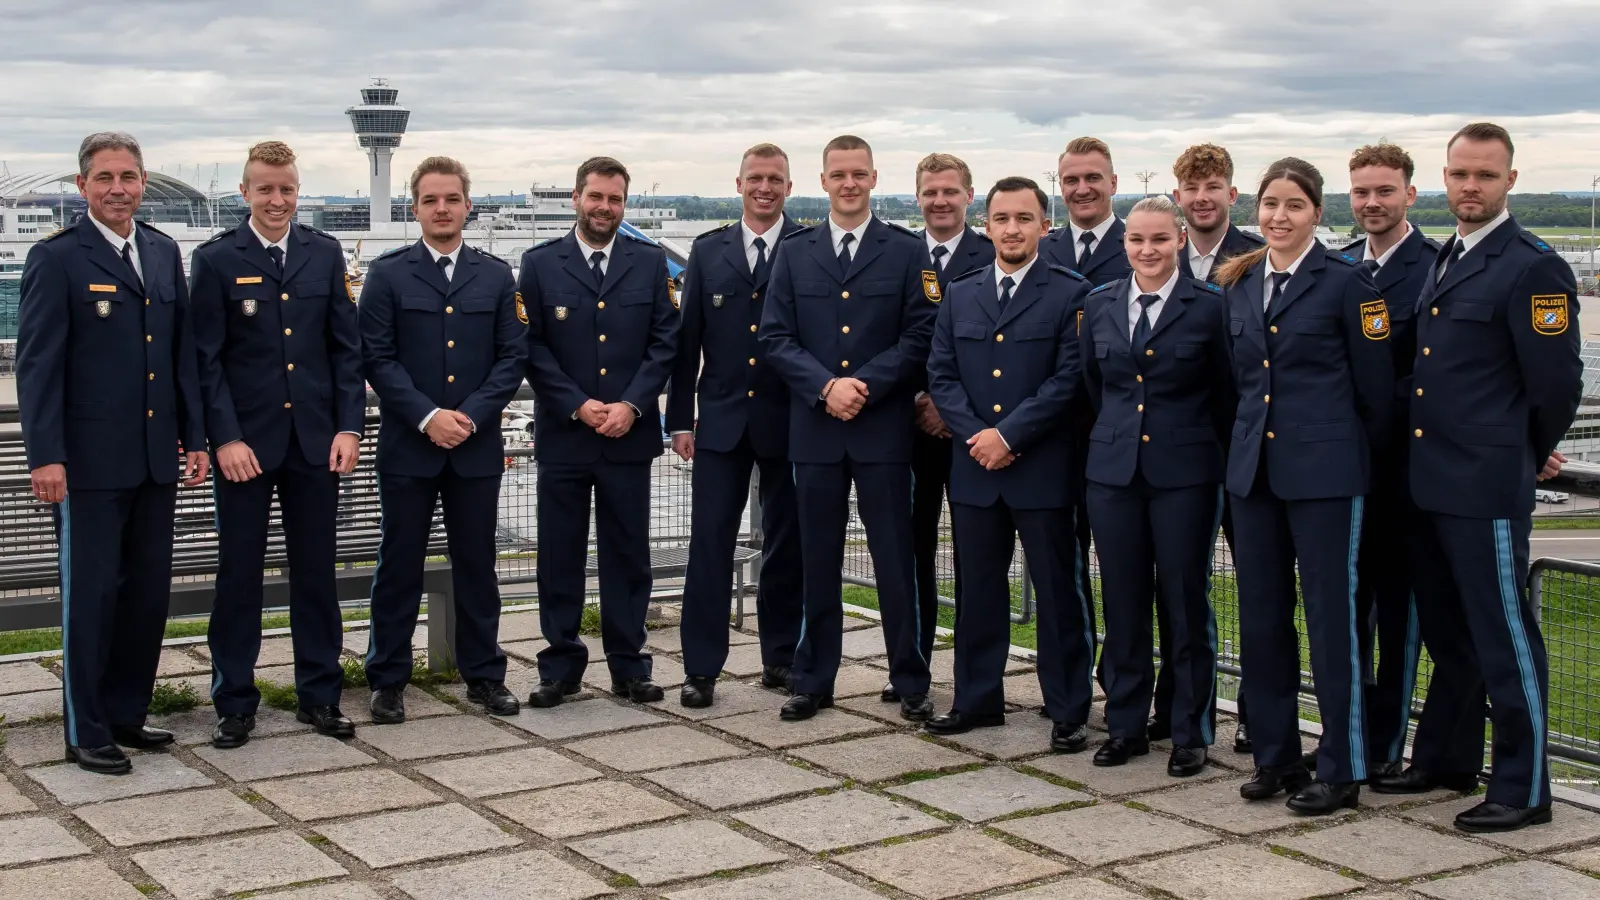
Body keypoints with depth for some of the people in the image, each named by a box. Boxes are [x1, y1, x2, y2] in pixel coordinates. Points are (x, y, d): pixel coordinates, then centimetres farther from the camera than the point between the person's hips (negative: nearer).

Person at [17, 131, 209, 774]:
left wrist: (194, 438, 9)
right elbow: (37, 365, -10)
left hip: (156, 458, 6)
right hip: (89, 461, -6)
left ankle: (126, 716, 24)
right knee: (90, 594, 2)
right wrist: (45, 456, -16)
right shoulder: (56, 258, -6)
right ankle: (86, 733, 11)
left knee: (149, 590, 10)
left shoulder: (164, 253, 11)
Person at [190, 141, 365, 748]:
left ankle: (320, 697, 20)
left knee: (316, 572, 9)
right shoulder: (216, 259, -2)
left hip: (315, 441, 3)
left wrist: (349, 426, -2)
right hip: (244, 443, -2)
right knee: (239, 574, 5)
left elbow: (347, 347, 7)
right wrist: (225, 438, -13)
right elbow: (206, 359, -5)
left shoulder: (325, 254, 6)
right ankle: (234, 704, 16)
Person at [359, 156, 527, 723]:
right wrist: (427, 417, -14)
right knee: (399, 565, 4)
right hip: (407, 445, -2)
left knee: (477, 563, 8)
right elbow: (377, 357, -4)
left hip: (477, 445, 2)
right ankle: (388, 681, 13)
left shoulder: (496, 276, 8)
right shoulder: (387, 274, 2)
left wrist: (471, 415, -9)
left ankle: (484, 675, 19)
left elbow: (513, 356, 3)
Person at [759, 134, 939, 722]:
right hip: (814, 429, 2)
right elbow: (775, 337, 4)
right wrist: (825, 387, -11)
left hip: (884, 428, -2)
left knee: (896, 558, 2)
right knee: (817, 559, 8)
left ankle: (910, 684, 11)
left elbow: (920, 336, -3)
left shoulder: (908, 252, 4)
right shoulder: (793, 253, 10)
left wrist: (865, 385, -13)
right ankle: (813, 681, 17)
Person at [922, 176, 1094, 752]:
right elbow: (940, 375, 7)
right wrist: (975, 435, -8)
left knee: (1057, 591, 2)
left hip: (1042, 469, -4)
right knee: (978, 590, 12)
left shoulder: (1070, 294, -3)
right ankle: (977, 700, 24)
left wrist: (1008, 435, -14)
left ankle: (1069, 710, 11)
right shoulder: (960, 295, 12)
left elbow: (1069, 378, -10)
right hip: (974, 468, 4)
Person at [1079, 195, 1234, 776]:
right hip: (1114, 470, 3)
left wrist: (1216, 456, 5)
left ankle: (1190, 731, 13)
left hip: (1185, 472, -3)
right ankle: (1126, 724, 19)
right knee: (1122, 602, 8)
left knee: (1186, 603, 3)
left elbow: (1226, 394, 1)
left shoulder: (1209, 306, -4)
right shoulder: (1100, 305, 7)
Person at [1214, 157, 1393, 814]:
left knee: (1331, 617, -1)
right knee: (1260, 616, 10)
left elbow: (1376, 388, -3)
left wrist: (1360, 456, 4)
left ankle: (1341, 769, 8)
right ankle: (1275, 757, 22)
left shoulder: (1345, 282, -6)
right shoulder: (1239, 286, 11)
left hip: (1325, 470, -6)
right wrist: (1253, 438, 15)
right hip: (1253, 468, 6)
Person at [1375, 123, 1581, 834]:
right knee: (1446, 632, 18)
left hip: (1487, 485, -8)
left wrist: (1531, 454, 1)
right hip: (1429, 480, 9)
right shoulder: (1444, 261, 14)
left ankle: (1524, 789, 8)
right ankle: (1447, 760, 31)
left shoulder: (1532, 267, -12)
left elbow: (1557, 382, -12)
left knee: (1504, 636, -1)